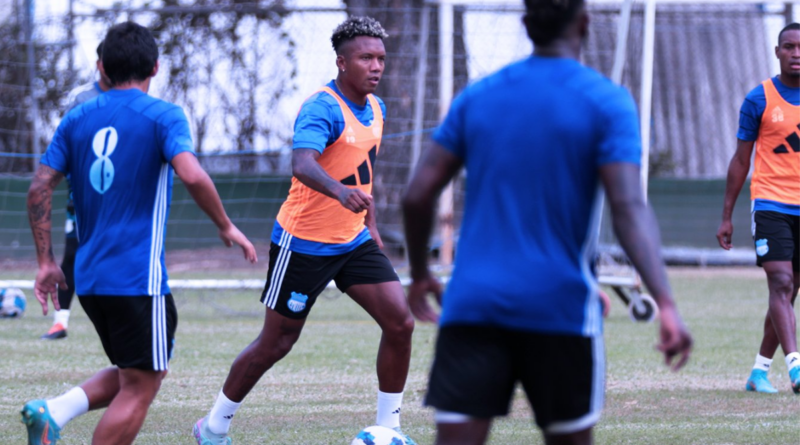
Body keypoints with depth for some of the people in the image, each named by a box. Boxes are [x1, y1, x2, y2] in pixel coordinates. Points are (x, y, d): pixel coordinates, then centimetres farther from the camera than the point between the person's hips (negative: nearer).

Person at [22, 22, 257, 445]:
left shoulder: (77, 118, 10)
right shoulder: (162, 116, -5)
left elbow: (39, 189, 5)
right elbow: (192, 176, -20)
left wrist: (46, 262, 10)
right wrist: (226, 227, -5)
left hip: (89, 277, 7)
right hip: (138, 277, -7)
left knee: (132, 375, 21)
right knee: (139, 388, 0)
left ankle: (52, 411, -2)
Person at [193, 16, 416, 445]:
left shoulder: (375, 108, 7)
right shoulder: (322, 108, -20)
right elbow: (302, 163, -39)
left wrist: (371, 226, 20)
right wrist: (341, 192, -56)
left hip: (353, 242, 7)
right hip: (303, 244, -7)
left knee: (400, 322, -7)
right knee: (276, 343, 2)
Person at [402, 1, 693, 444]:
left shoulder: (475, 97, 9)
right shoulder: (605, 102, -2)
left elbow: (417, 196, 7)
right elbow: (629, 208, -14)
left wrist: (420, 274, 24)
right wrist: (666, 303, -20)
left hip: (471, 305, 2)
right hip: (559, 307, -2)